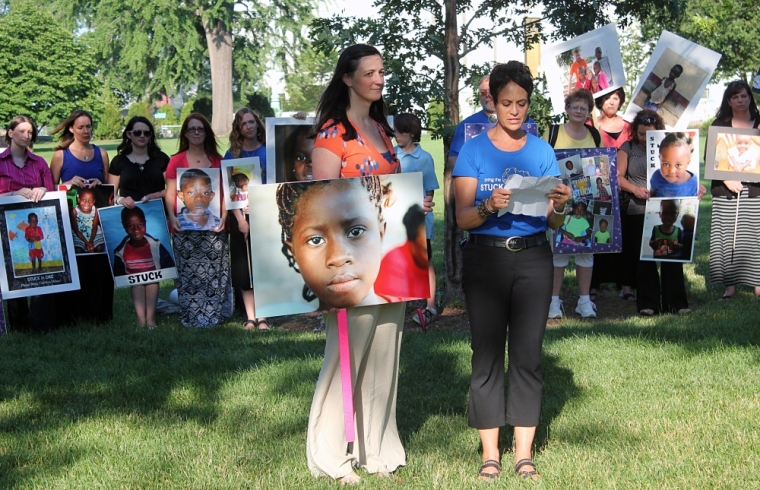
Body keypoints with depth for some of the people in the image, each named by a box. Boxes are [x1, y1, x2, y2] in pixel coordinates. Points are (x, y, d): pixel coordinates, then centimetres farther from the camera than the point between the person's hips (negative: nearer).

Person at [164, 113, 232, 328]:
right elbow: (170, 193, 1)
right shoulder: (176, 161, 5)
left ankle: (213, 315, 8)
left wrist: (224, 216, -7)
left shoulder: (217, 161, 12)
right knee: (188, 273, -2)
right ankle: (191, 317, 4)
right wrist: (172, 216, -14)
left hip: (213, 227, 2)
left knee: (214, 272, 0)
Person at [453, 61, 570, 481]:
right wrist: (488, 207, -25)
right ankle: (490, 454, 6)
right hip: (485, 257, -2)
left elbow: (554, 223, 4)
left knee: (528, 353, 2)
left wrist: (559, 207, -18)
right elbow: (463, 218, -5)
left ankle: (524, 453, 8)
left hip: (533, 258, 2)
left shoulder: (542, 151, 7)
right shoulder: (474, 151, 1)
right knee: (487, 354, 0)